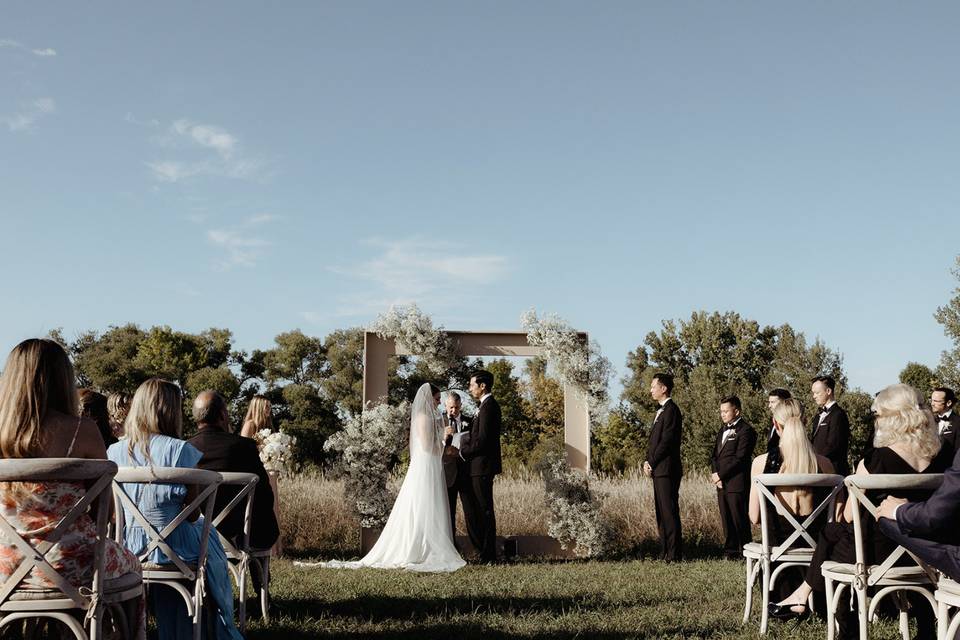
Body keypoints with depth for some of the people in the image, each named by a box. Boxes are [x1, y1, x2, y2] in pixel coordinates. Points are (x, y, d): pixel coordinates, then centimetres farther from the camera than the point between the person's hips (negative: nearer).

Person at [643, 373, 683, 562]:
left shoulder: (671, 410, -11)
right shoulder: (661, 411, 19)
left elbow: (667, 441, -17)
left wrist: (651, 463, -12)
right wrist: (647, 461, 7)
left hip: (667, 469, -10)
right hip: (658, 469, 10)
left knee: (669, 511, -8)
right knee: (661, 512, 12)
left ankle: (674, 554, -6)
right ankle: (665, 552, 17)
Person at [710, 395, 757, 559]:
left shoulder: (745, 430, -8)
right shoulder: (722, 432, 20)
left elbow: (740, 458, -15)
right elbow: (715, 455, 18)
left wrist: (720, 475, -14)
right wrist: (716, 474, 0)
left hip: (736, 483, -8)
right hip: (721, 484, 8)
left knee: (740, 520, -4)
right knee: (726, 520, 10)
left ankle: (745, 553, 2)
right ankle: (730, 551, 16)